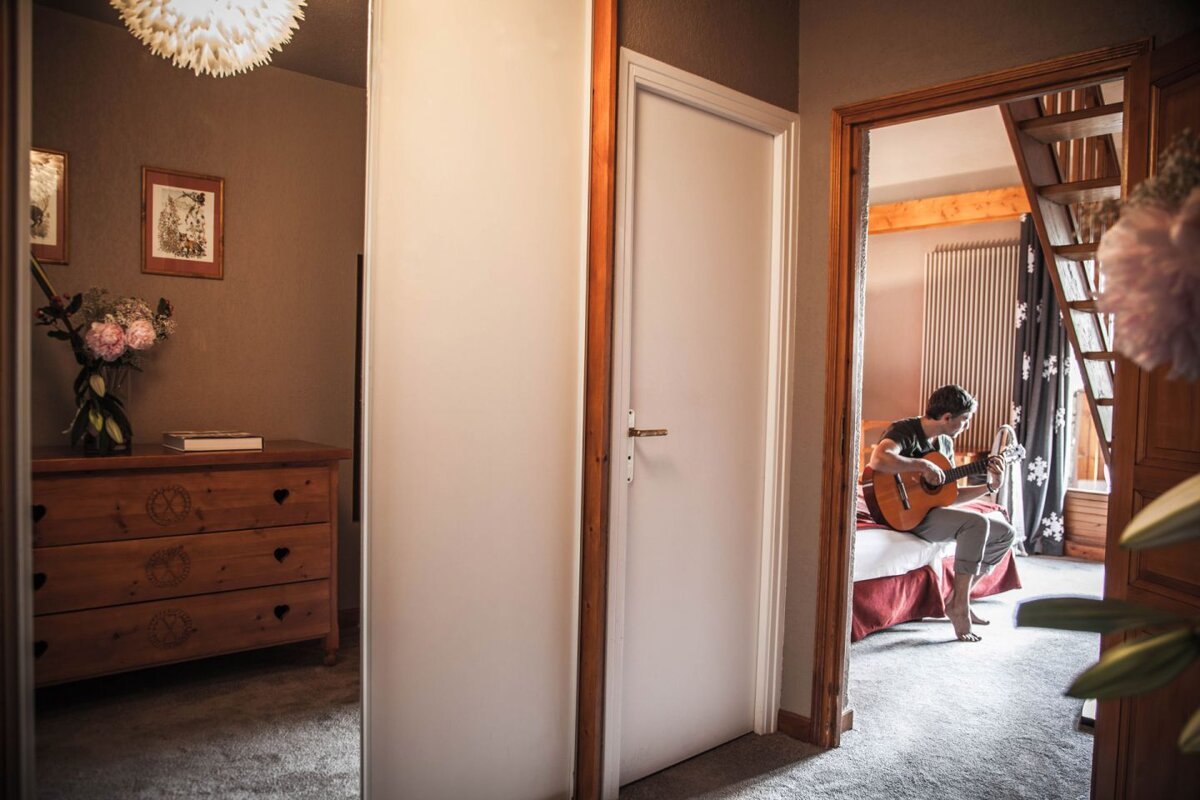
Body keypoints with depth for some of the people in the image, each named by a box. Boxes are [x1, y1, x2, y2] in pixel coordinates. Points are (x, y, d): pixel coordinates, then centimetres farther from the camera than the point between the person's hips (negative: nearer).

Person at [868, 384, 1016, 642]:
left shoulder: (945, 443, 12)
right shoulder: (905, 430, -15)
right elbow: (878, 460, -38)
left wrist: (988, 486, 3)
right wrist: (923, 465, -31)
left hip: (934, 509, 10)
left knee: (1006, 533, 9)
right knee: (976, 522, -28)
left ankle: (959, 598, 9)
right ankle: (959, 606, -19)